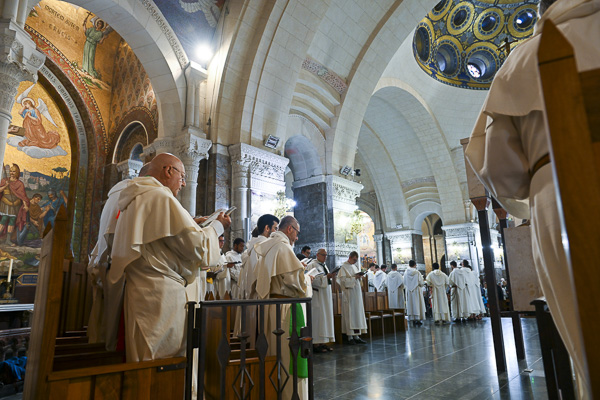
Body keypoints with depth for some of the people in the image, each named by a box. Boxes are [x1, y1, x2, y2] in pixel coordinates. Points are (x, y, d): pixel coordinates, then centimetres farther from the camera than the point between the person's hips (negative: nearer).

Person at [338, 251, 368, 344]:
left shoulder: (356, 266, 17)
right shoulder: (344, 267, -6)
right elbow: (343, 280, -15)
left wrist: (359, 277, 0)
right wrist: (354, 277, -17)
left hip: (357, 293, 8)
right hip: (349, 293, -7)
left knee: (358, 313, 6)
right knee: (350, 313, -6)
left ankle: (356, 336, 11)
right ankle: (350, 337, -1)